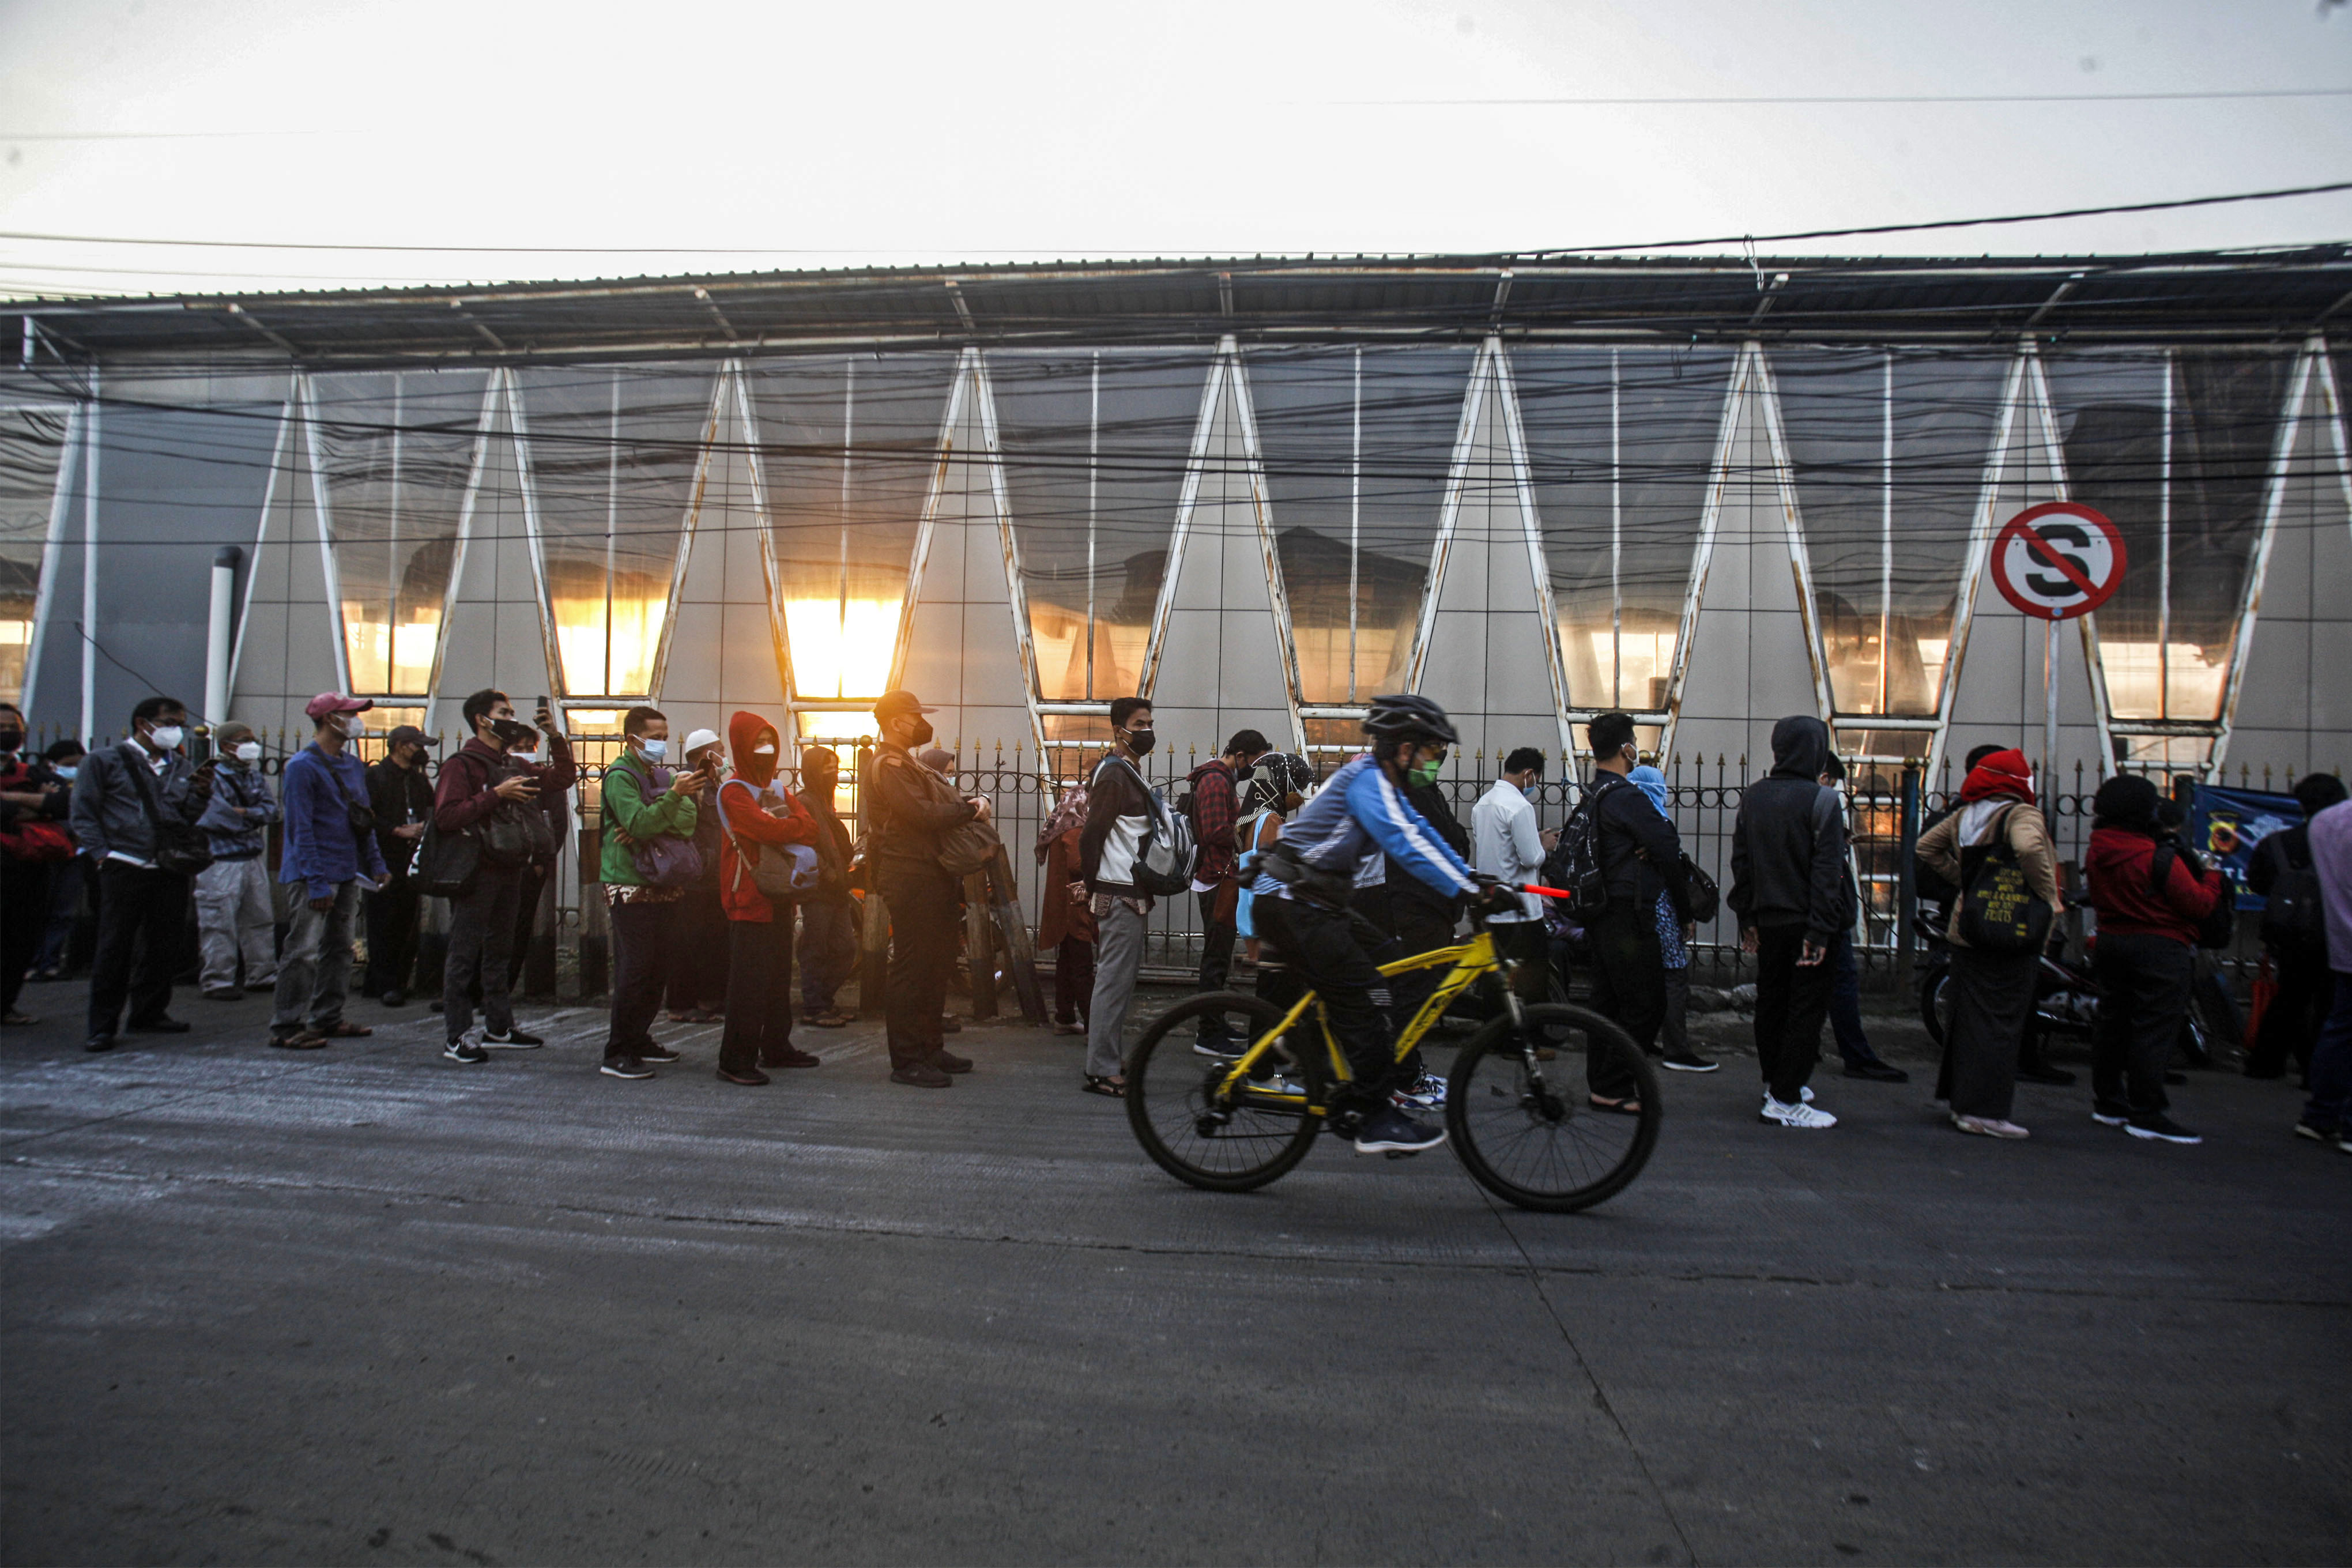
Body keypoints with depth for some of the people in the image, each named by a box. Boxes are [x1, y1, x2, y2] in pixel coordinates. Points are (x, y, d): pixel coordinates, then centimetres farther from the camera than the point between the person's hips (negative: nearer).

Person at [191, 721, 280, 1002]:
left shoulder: (255, 777, 13)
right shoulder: (213, 777, -10)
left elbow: (271, 809, 2)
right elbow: (213, 818, -19)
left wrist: (244, 814, -16)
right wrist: (252, 819, -6)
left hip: (253, 860, 8)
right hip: (221, 861, -8)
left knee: (261, 919, 14)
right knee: (220, 923, -4)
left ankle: (262, 975, 24)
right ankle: (216, 981, 4)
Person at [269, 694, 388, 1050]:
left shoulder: (354, 766, 15)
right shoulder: (303, 766, -9)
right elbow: (301, 828, -13)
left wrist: (376, 865, 11)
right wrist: (317, 883, -18)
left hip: (350, 873, 8)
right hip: (316, 874, -8)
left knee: (339, 947, 12)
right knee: (304, 950, -8)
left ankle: (328, 1018, 21)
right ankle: (287, 1026, -2)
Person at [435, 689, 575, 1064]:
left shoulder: (514, 767, 16)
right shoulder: (462, 764, -8)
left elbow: (563, 778, 18)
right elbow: (446, 816, -19)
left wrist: (556, 737, 6)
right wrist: (496, 794, -21)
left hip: (508, 871, 8)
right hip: (476, 872, -8)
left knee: (500, 952, 14)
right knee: (465, 952, -3)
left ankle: (499, 1028, 23)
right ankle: (457, 1036, 2)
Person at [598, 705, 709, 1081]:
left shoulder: (664, 775, 16)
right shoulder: (620, 775, -5)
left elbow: (689, 820, 0)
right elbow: (640, 824, -20)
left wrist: (650, 828, -15)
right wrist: (674, 794, -31)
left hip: (663, 884, 7)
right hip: (630, 885, -7)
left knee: (658, 967, 10)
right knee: (634, 968, -9)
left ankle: (639, 1039, 21)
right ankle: (617, 1054, -4)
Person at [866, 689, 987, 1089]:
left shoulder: (907, 764, 23)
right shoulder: (890, 766, -11)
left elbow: (947, 798, 18)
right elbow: (923, 814, -23)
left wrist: (975, 800, -3)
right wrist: (971, 810, -11)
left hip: (931, 877, 11)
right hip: (910, 879, -11)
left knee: (936, 964, 15)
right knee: (912, 967, -7)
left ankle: (930, 1048, 25)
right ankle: (906, 1062, -1)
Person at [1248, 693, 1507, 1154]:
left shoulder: (1380, 783, 16)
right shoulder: (1367, 780, -16)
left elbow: (1422, 836, 19)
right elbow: (1405, 845, -27)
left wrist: (1477, 880, 12)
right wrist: (1472, 893, -31)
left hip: (1304, 904, 11)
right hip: (1293, 905, -11)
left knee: (1361, 998, 11)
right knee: (1363, 999, -11)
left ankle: (1353, 1100, 19)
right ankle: (1378, 1121, -4)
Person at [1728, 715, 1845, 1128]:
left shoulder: (1752, 796, 6)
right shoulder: (1822, 800, -13)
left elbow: (1740, 860, 9)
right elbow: (1828, 870, -16)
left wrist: (1747, 917, 15)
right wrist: (1822, 929, -16)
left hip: (1767, 920, 6)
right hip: (1805, 921, -6)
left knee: (1770, 1001, 16)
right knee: (1806, 1008, 0)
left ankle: (1776, 1082, 30)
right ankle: (1786, 1099, 0)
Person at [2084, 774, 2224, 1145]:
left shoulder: (2097, 853, 3)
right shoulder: (2161, 859, -18)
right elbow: (2197, 905, -13)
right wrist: (2212, 880, 4)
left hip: (2111, 943, 7)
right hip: (2160, 949, -7)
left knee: (2112, 1023, 14)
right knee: (2154, 1030, -3)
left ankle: (2108, 1101, 24)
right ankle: (2146, 1114, -1)